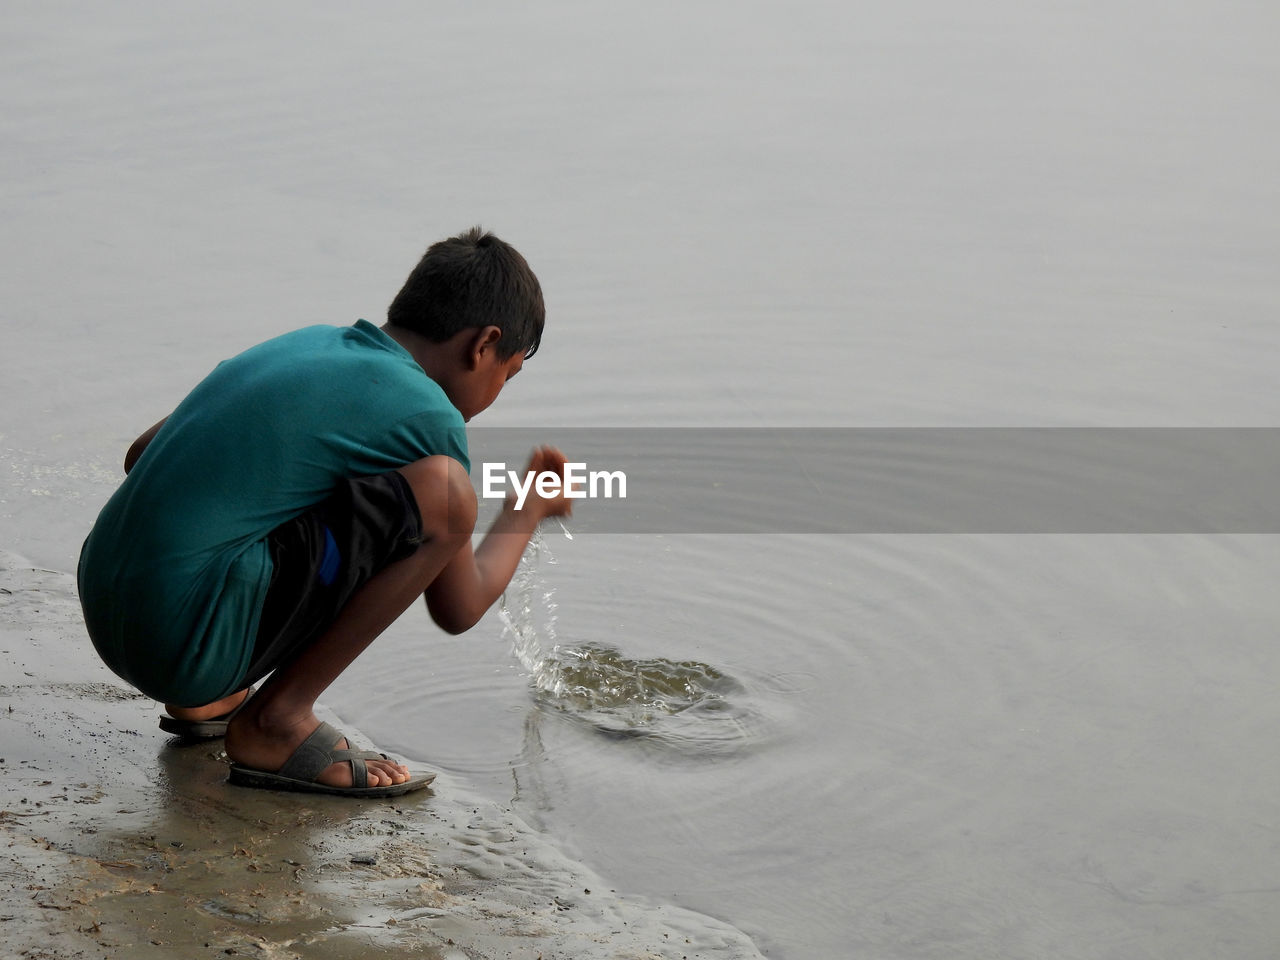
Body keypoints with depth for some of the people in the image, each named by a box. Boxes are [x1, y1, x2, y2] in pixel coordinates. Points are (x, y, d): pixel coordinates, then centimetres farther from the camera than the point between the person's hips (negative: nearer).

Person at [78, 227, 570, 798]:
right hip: (192, 644, -9)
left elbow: (140, 455, 25)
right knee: (443, 494, -13)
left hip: (104, 615, 9)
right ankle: (276, 721, -5)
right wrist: (528, 511, 23)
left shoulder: (305, 344, 17)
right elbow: (457, 610, 7)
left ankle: (204, 701, 18)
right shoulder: (427, 413, -5)